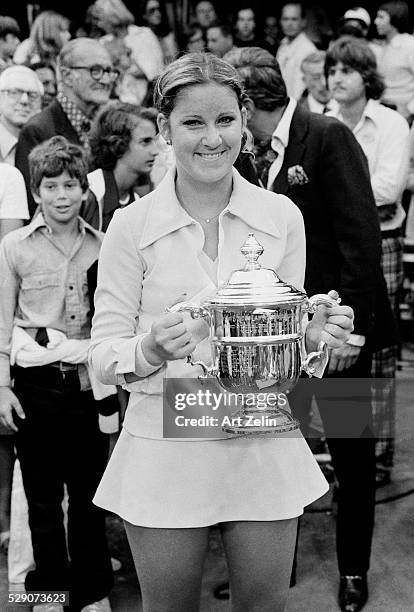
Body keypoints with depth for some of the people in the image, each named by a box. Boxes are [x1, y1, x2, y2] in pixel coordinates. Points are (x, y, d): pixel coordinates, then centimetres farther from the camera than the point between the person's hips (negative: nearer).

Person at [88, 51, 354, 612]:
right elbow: (102, 352, -5)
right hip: (166, 453, -2)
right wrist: (151, 349, -25)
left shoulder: (281, 215, 0)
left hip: (264, 445, 2)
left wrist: (314, 332, -12)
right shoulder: (132, 224, -6)